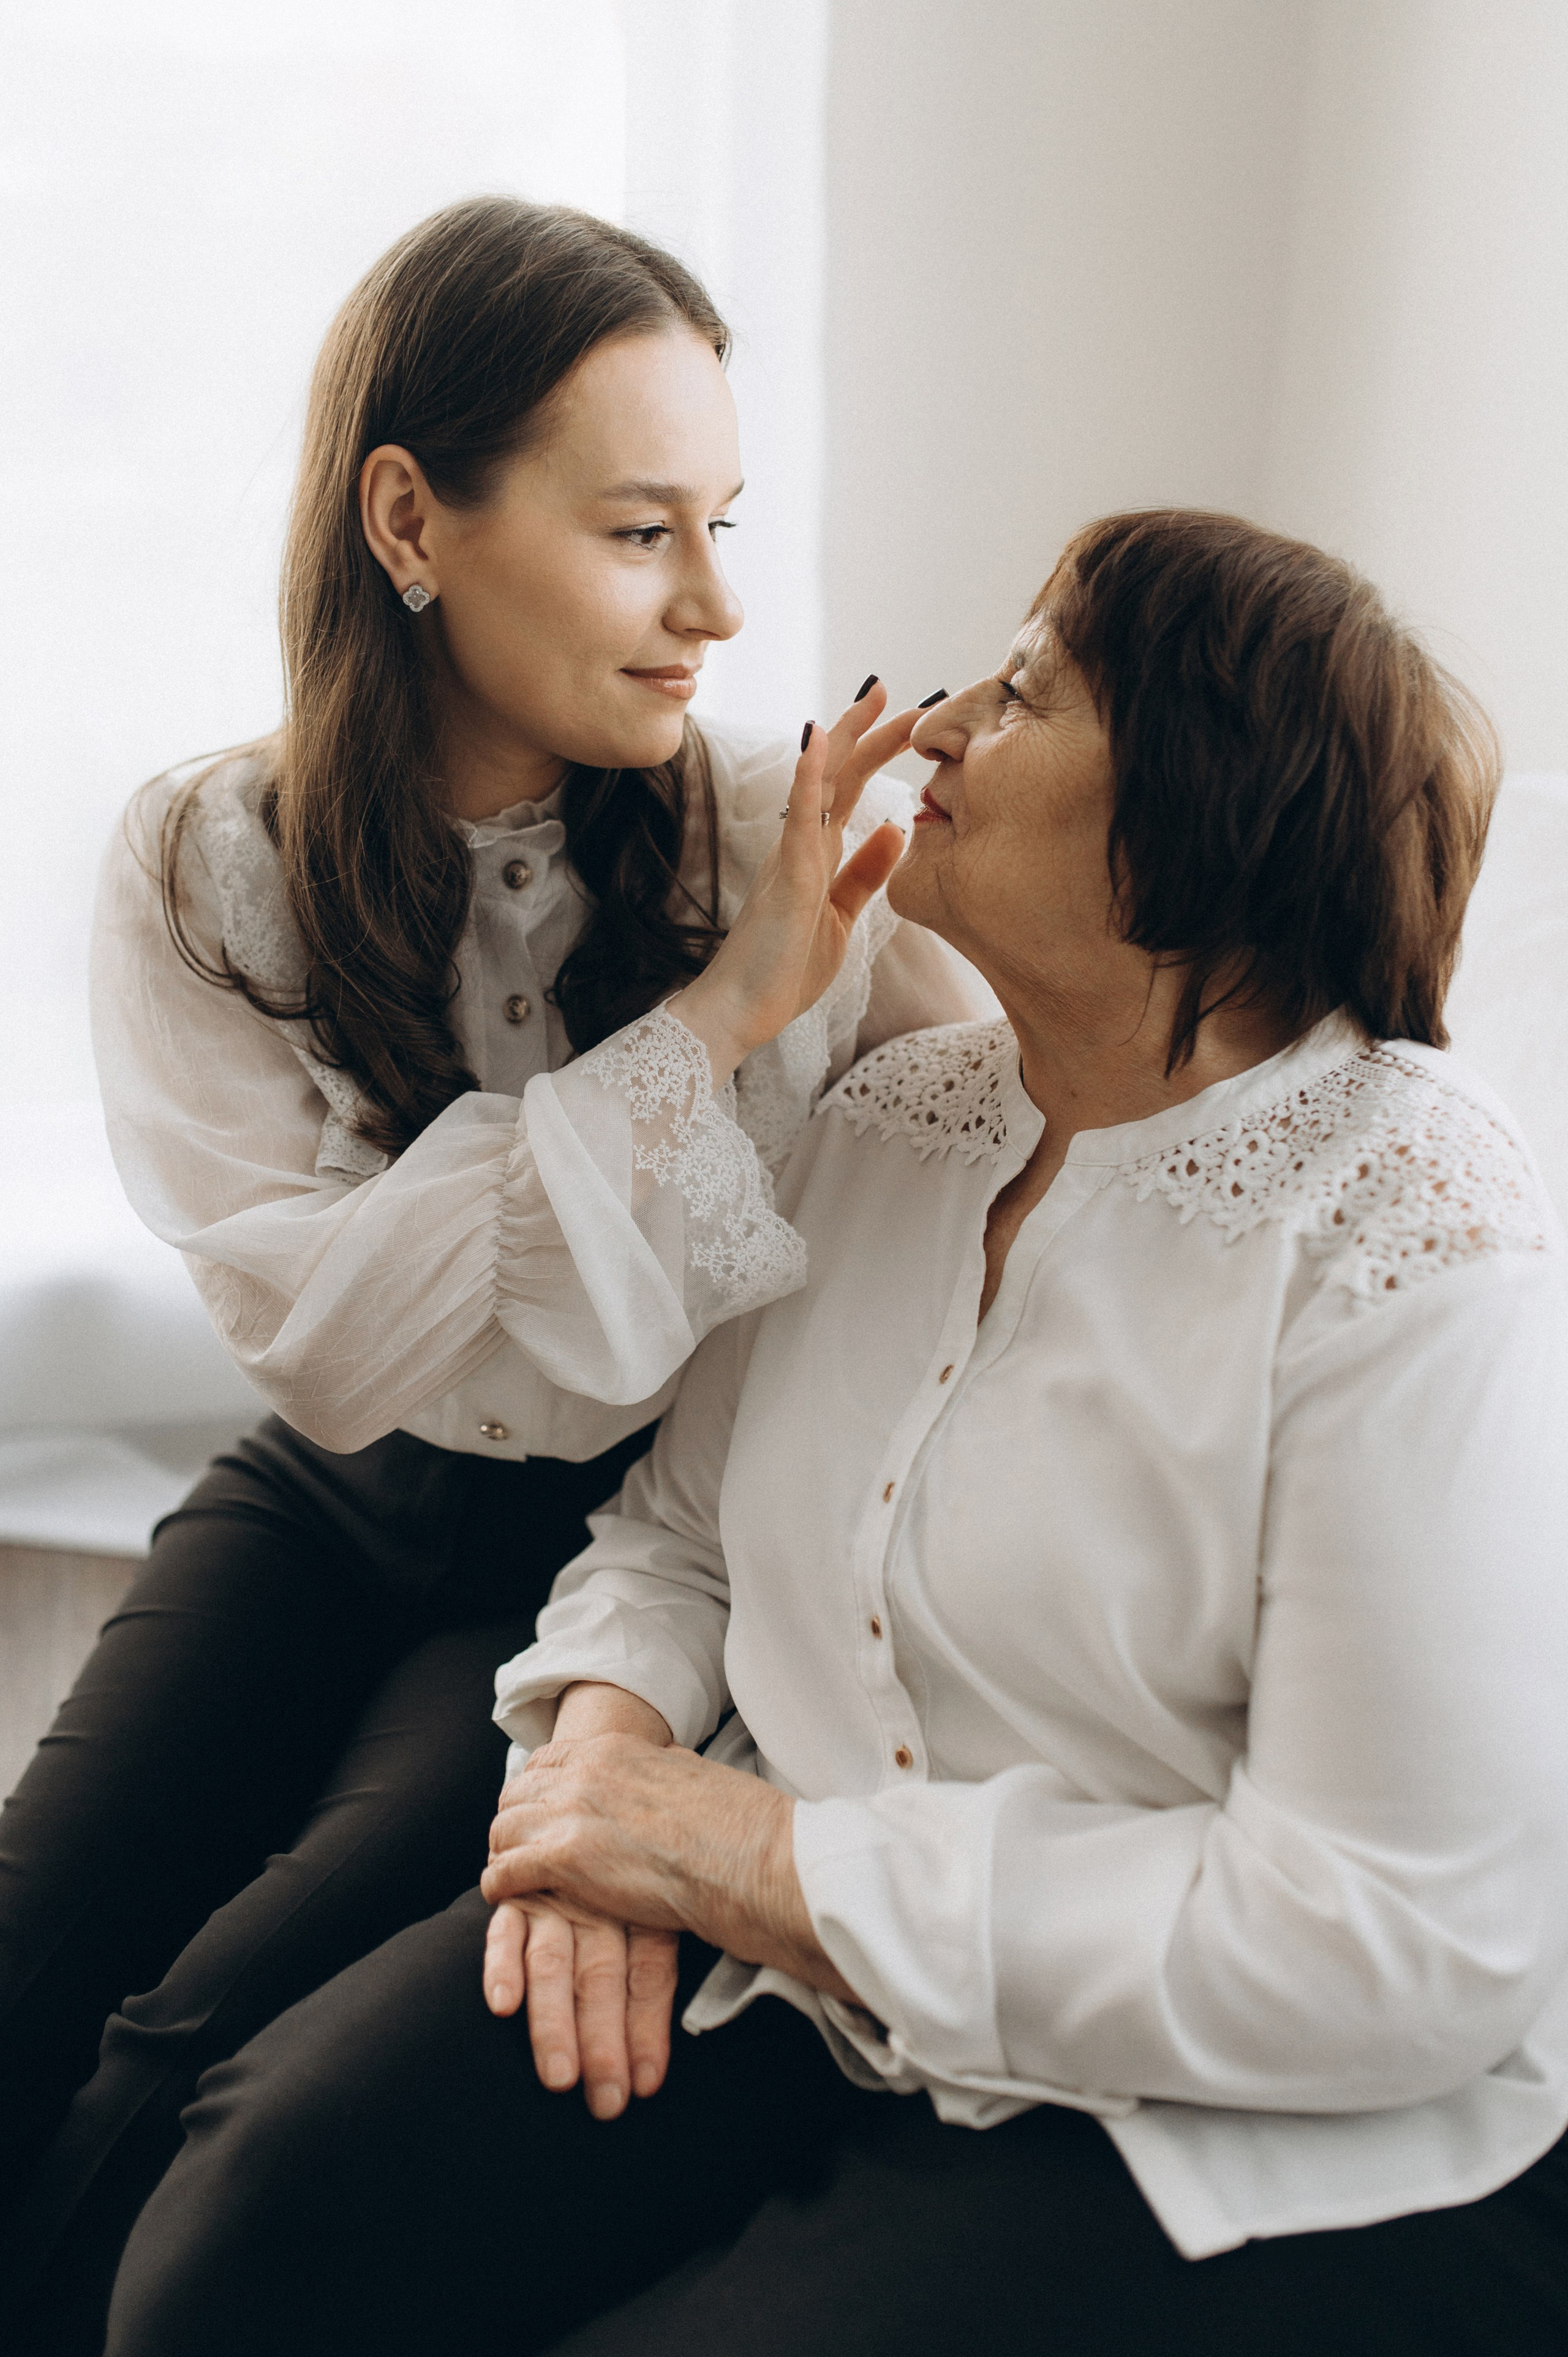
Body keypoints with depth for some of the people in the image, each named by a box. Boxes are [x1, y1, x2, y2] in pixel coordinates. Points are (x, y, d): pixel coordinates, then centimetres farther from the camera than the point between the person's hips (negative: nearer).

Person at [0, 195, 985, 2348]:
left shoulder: (792, 836, -14)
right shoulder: (201, 872, -10)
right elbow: (326, 1328, -22)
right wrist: (711, 1020, -28)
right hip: (342, 1503, 3)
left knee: (199, 2066, -14)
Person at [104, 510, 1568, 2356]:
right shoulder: (894, 1116, 4)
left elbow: (1412, 1949, -24)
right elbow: (685, 1527, 12)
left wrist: (770, 1858, -21)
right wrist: (610, 1746, -11)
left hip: (1265, 2156, -5)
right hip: (797, 1939, 5)